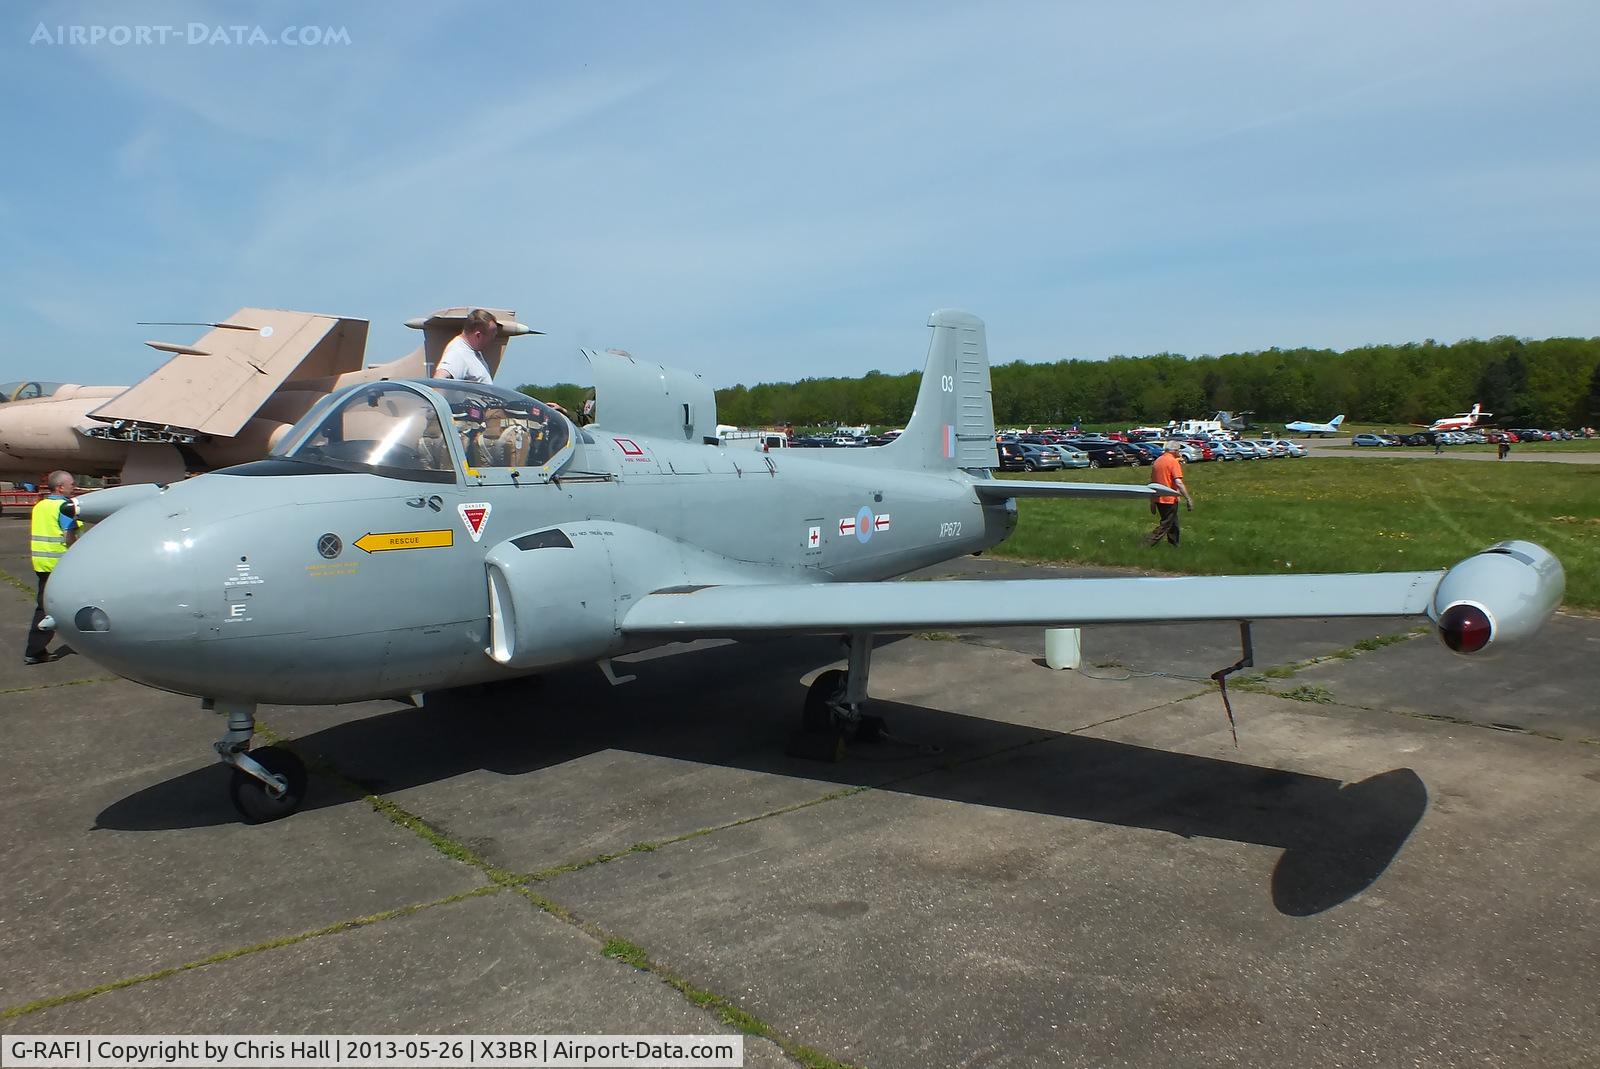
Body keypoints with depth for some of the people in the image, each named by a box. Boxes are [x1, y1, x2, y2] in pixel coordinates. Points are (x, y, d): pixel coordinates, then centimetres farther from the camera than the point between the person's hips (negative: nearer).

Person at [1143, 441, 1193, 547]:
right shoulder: (1173, 462, -13)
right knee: (1165, 526, 0)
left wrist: (1152, 502, 20)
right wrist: (1188, 499, -19)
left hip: (1158, 499, 8)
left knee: (1172, 523, 21)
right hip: (1169, 499, -8)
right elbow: (1178, 482, -22)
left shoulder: (1157, 461, 9)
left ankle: (1175, 543, 30)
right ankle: (1148, 543, -9)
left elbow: (1152, 482, 14)